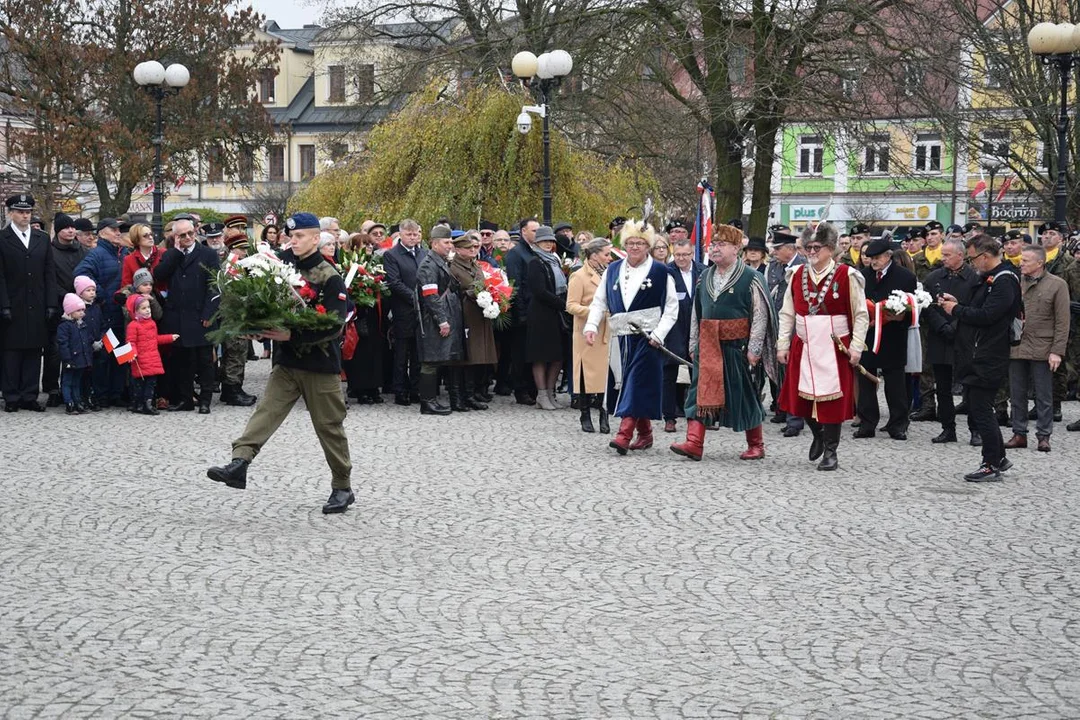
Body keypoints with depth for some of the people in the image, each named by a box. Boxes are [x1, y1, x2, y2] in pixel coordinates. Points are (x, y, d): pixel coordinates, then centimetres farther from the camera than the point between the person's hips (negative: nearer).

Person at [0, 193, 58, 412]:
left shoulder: (42, 239, 11)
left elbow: (50, 275, 9)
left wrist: (52, 304, 2)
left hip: (37, 308, 4)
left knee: (34, 352, 5)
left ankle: (29, 397, 11)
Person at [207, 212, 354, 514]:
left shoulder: (330, 277, -12)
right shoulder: (284, 264, 6)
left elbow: (335, 325, -19)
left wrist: (292, 335, -25)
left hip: (320, 364, -5)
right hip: (286, 362, 5)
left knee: (329, 426, 4)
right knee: (266, 411, -11)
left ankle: (342, 487, 15)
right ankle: (239, 464, -23)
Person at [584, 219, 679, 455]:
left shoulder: (660, 272, -2)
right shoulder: (613, 270, 11)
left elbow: (672, 308, -2)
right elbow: (599, 301, 12)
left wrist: (658, 334, -12)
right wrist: (592, 326, -3)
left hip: (647, 337, -5)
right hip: (622, 337, 5)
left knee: (637, 383, -11)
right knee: (626, 383, 8)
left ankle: (624, 435, -19)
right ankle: (645, 433, 20)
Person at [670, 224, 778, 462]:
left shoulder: (751, 278, -6)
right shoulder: (705, 277, 11)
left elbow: (760, 315, -8)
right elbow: (696, 313, 17)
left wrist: (753, 349, -13)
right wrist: (694, 344, 13)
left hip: (737, 346, -5)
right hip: (708, 347, 5)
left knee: (744, 395, 4)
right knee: (701, 391, -4)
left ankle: (756, 445, 19)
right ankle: (694, 443, -7)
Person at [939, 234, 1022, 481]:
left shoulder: (1004, 281, -16)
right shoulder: (990, 279, 17)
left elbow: (986, 315, -24)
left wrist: (957, 310, -12)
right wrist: (957, 305, 7)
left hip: (988, 357, -10)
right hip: (976, 356, 10)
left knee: (981, 410, -6)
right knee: (977, 408, 14)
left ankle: (992, 465, 1)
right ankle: (998, 458, 23)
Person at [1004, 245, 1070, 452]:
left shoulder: (1057, 285, -2)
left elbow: (1062, 322, -4)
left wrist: (1057, 351, -10)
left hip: (1042, 349, -4)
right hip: (1016, 348, 4)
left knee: (1044, 396, 3)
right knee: (1017, 394, 8)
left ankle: (1044, 436, 11)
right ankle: (1019, 434, 17)